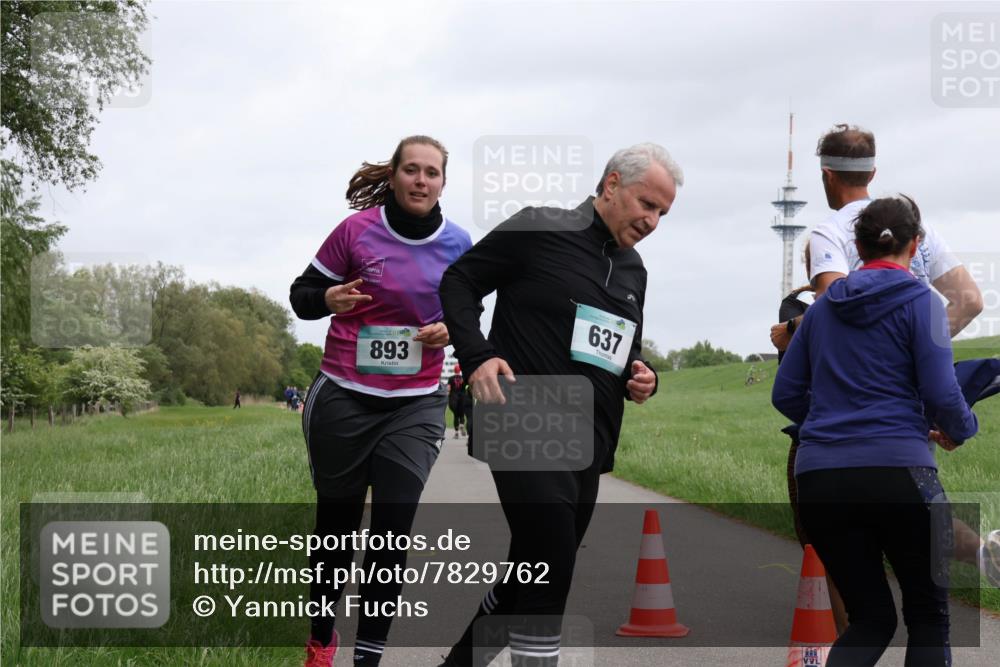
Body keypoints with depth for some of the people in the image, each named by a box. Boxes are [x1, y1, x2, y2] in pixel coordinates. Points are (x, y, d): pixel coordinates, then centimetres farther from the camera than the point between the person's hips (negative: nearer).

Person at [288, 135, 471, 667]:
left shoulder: (457, 244, 0)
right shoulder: (357, 229, -7)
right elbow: (301, 295, 0)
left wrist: (452, 330, -8)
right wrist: (328, 299, -23)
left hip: (416, 407, 1)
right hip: (343, 399, -1)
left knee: (392, 536, -6)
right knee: (336, 527, 8)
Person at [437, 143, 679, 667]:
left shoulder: (633, 270, 16)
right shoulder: (540, 230, -6)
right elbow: (457, 281, -2)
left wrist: (640, 378, 5)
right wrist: (476, 357, -16)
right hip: (526, 432, -8)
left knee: (528, 579, 13)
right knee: (550, 572, -17)